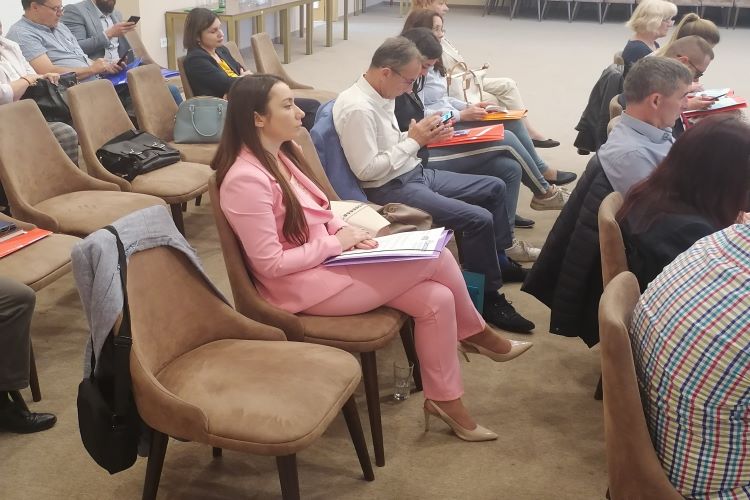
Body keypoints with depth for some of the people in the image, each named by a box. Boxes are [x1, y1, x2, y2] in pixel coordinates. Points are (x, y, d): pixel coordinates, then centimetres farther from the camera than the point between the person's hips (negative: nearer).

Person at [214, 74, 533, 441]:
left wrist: (344, 230, -4)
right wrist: (336, 243, -15)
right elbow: (271, 264, -22)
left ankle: (444, 399, 13)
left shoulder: (282, 153, 6)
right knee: (436, 258, -13)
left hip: (326, 259, 9)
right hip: (302, 285, -9)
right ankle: (476, 335, 12)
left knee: (436, 299, -7)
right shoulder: (246, 179, -23)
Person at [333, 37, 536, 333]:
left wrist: (423, 137, -2)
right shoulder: (357, 108, -23)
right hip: (391, 189, -10)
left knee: (495, 188, 15)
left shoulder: (383, 95, 5)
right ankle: (489, 300, -3)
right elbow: (365, 170, -25)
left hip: (415, 173, 10)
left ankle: (498, 261, 30)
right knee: (479, 219, -21)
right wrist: (413, 141, -17)